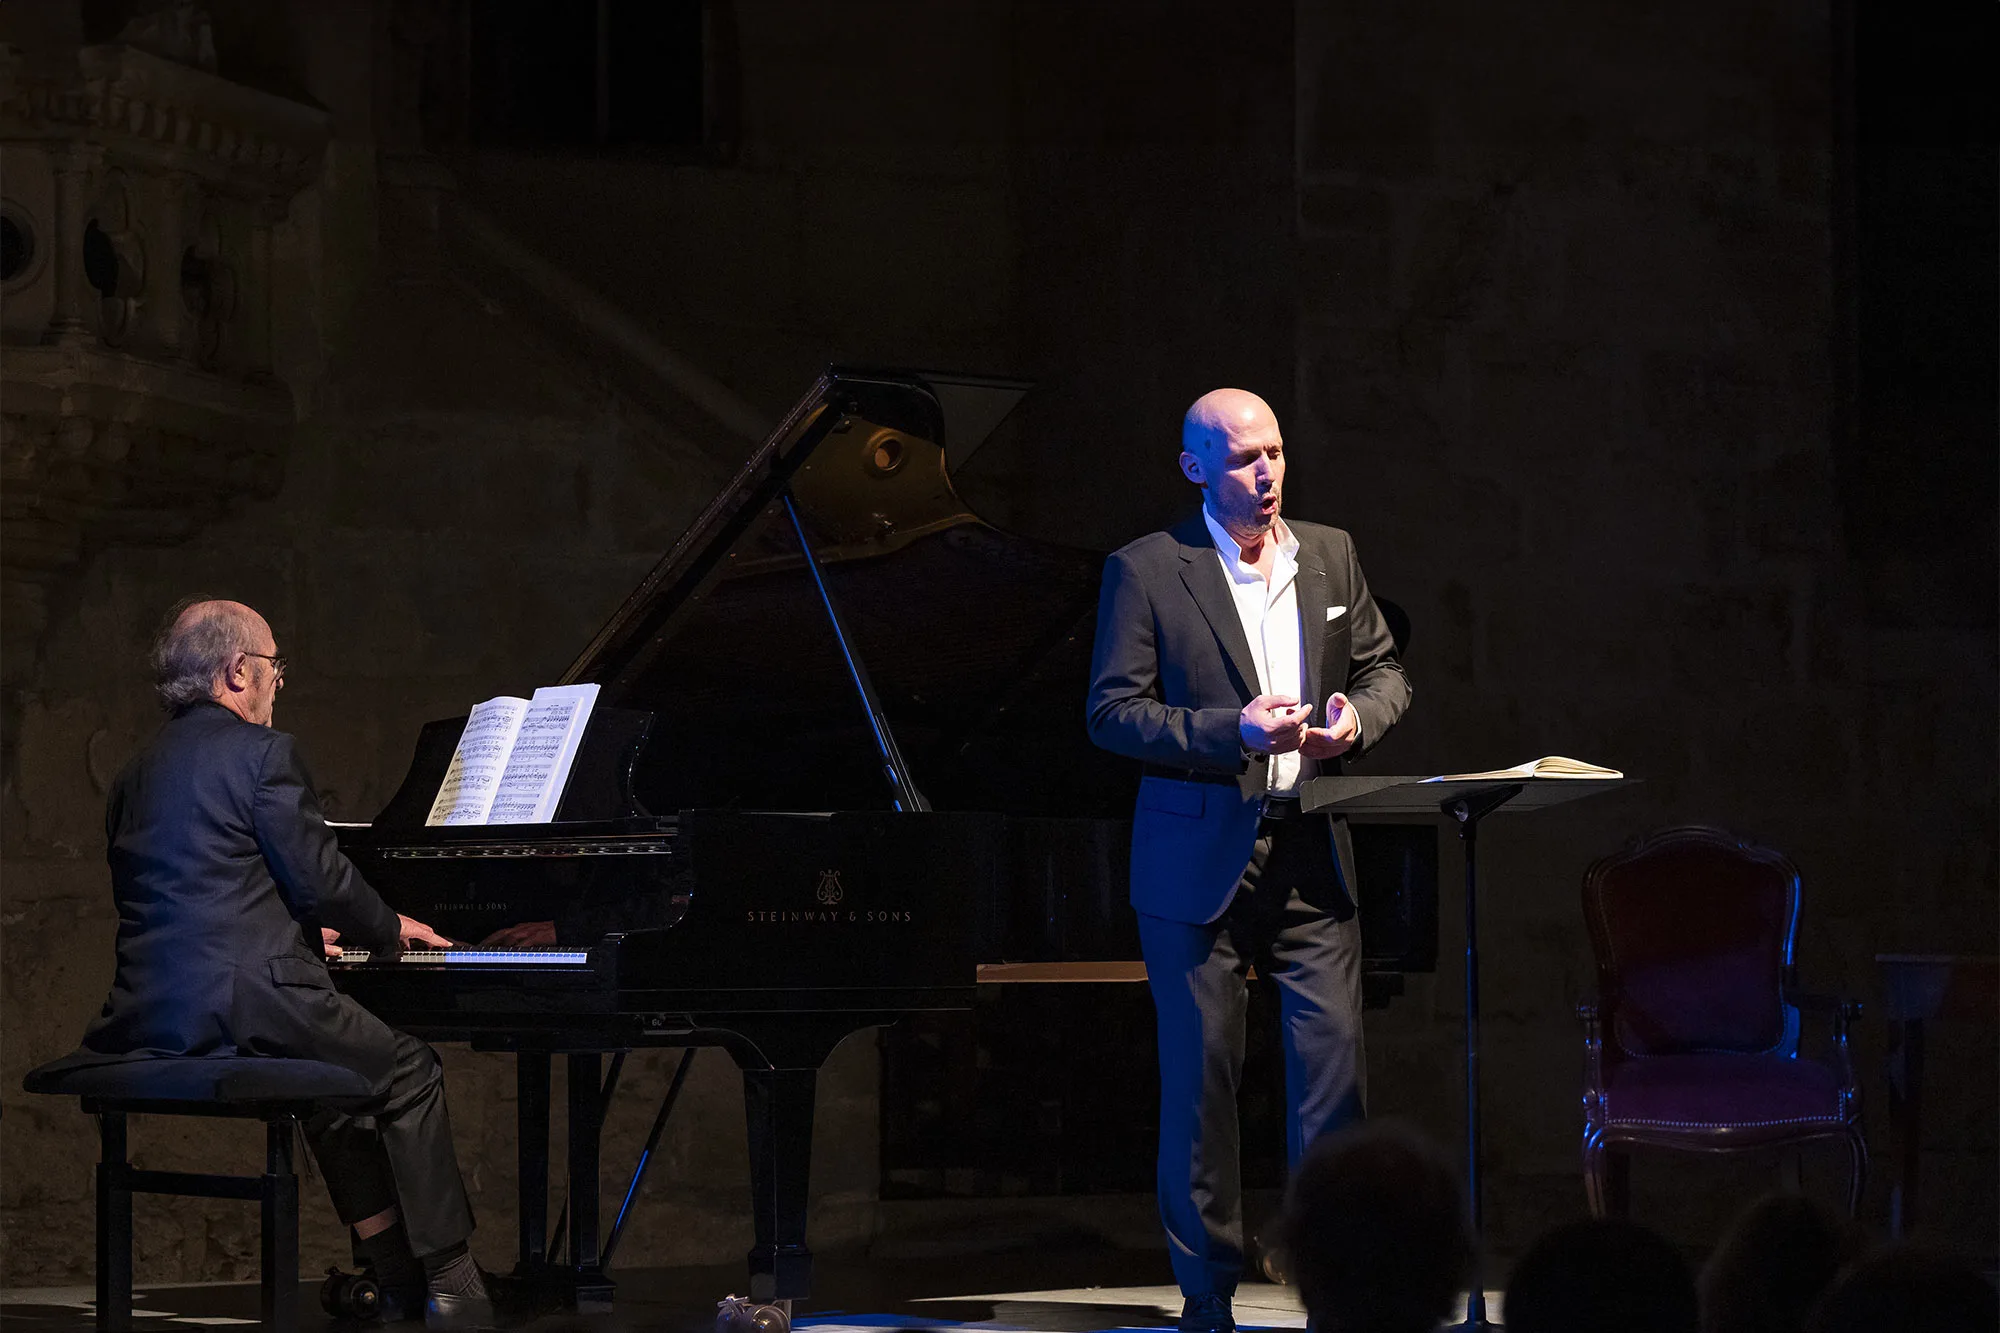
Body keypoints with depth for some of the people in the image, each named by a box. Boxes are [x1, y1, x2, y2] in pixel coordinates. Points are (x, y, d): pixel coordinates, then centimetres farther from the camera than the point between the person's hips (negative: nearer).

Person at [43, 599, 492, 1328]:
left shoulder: (138, 773, 18)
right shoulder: (263, 753, -7)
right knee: (409, 1072, 10)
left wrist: (303, 930, 30)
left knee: (333, 1080, 29)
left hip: (150, 1015, 8)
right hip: (245, 1006, -8)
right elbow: (322, 881, -8)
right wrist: (390, 929, 12)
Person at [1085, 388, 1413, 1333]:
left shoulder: (1330, 555, 10)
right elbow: (1111, 713, -7)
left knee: (1332, 1070, -2)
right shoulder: (1146, 571, -4)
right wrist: (1230, 730, -19)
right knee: (1201, 1081, 2)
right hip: (1198, 860, -3)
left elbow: (1385, 670, 17)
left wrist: (1357, 717, -6)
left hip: (1310, 861, 3)